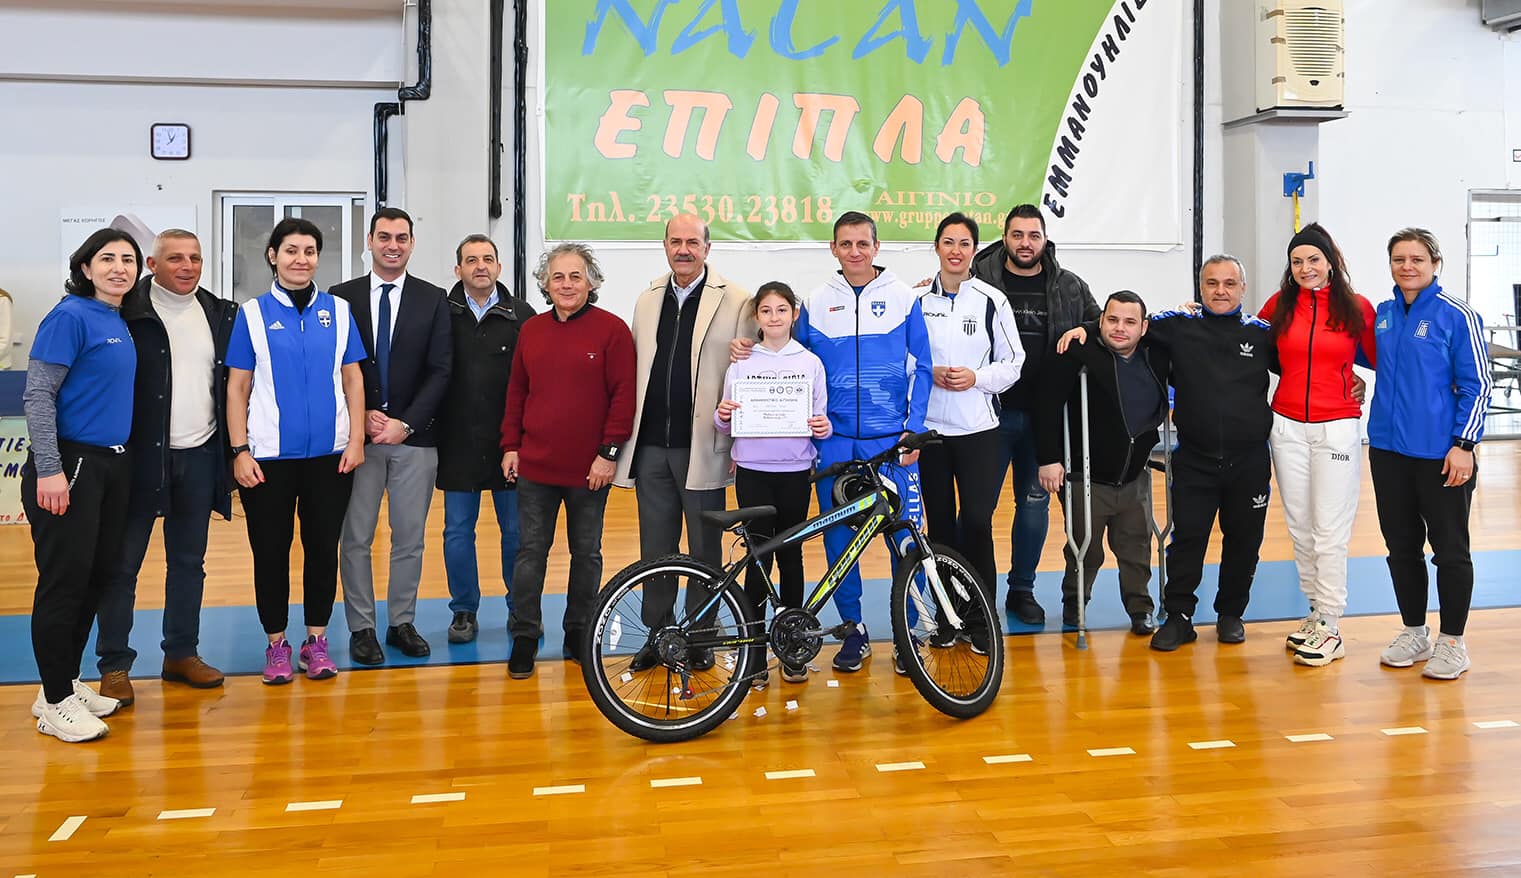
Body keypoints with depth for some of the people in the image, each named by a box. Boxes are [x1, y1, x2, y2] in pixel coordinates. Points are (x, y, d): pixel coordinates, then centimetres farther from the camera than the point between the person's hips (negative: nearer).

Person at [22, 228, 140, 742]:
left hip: (112, 465, 8)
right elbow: (38, 396, -15)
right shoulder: (71, 316, -11)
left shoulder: (121, 323, 12)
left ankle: (67, 683, 27)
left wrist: (120, 459, 12)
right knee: (64, 582, -1)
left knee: (97, 577, 13)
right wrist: (49, 471, -19)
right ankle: (55, 704, 10)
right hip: (70, 466, -8)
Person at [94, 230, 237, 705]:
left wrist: (232, 450, 7)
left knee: (189, 562, 13)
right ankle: (114, 665, 14)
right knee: (123, 564, 4)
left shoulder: (220, 314, 8)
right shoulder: (128, 312, -7)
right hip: (140, 456, -4)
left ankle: (182, 653, 25)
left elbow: (230, 383, 12)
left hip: (199, 457, 5)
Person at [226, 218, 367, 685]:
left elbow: (353, 379, 6)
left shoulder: (338, 310, 5)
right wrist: (239, 451, -5)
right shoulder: (252, 313, 1)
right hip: (269, 455, -1)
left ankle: (316, 640, 22)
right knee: (271, 551, 7)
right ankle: (276, 643, 21)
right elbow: (237, 388, 1)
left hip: (330, 453, 1)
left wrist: (356, 440, -2)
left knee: (323, 548, 8)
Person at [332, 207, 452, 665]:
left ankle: (402, 623, 20)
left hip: (415, 437, 0)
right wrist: (363, 415, -9)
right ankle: (361, 627, 16)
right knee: (355, 538, 4)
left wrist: (405, 423, -10)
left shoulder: (433, 300, 4)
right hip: (358, 435, 0)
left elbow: (440, 371, -1)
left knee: (409, 538, 7)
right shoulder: (342, 297, 5)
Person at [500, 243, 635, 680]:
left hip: (589, 469, -3)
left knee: (586, 553, 10)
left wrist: (609, 452, -12)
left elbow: (624, 394, -8)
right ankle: (524, 635, 17)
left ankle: (579, 632, 24)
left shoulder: (612, 329, -6)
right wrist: (510, 445, 7)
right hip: (535, 466, 3)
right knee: (531, 551, 6)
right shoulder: (531, 330, 8)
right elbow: (516, 391, 13)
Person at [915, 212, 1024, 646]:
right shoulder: (916, 299, 3)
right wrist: (929, 375, -11)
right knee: (940, 522, 8)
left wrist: (976, 377, -12)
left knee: (977, 521, -5)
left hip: (979, 429, -1)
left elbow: (1013, 363, 4)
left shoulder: (992, 301, 1)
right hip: (928, 427, 1)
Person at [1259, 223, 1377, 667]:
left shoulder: (1357, 308, -1)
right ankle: (1317, 613, 24)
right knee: (1299, 527, 10)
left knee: (1329, 532, -2)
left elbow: (1380, 359, 5)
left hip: (1337, 428, -3)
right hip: (1288, 426, 3)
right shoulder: (1279, 305, 5)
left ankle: (1330, 629, 7)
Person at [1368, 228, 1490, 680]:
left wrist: (1463, 444, -14)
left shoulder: (1457, 315, -8)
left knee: (1450, 549, 6)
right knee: (1401, 546, 14)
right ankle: (1414, 633, 28)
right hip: (1388, 449, 5)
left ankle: (1452, 642, 20)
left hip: (1441, 454, -5)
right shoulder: (1382, 315, 7)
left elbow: (1478, 385, -8)